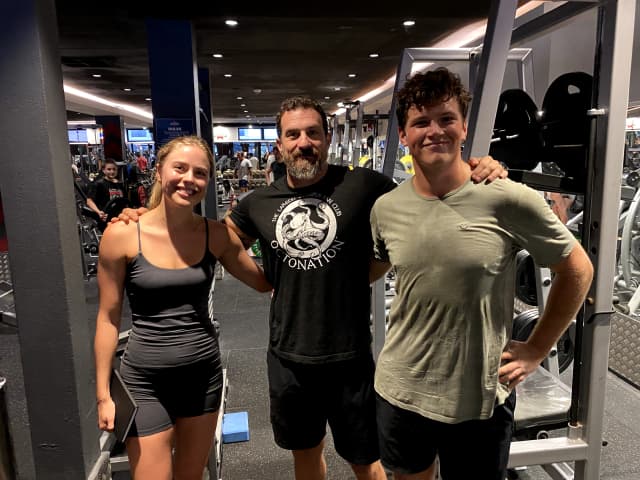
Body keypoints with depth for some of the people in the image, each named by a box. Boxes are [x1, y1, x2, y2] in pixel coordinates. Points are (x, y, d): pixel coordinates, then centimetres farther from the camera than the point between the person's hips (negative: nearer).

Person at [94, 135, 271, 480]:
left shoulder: (216, 235, -5)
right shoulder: (122, 235, -12)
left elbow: (264, 281, 5)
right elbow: (108, 318, -5)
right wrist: (103, 394, -3)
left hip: (204, 374, 3)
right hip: (145, 380, -2)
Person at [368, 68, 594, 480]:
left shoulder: (508, 200, -16)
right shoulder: (386, 208, -4)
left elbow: (577, 271, -3)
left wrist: (536, 350, -3)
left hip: (480, 399, -3)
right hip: (399, 390, 4)